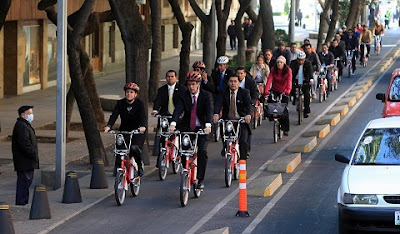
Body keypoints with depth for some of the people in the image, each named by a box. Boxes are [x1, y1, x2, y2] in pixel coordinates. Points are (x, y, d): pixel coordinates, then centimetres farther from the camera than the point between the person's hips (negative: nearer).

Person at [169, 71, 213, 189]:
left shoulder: (206, 95, -4)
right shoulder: (184, 96, -1)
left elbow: (209, 110, -18)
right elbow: (178, 110, -16)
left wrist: (208, 125, -37)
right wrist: (173, 124, -35)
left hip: (201, 128, -2)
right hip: (187, 128, 2)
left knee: (202, 151, -20)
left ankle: (200, 179, -11)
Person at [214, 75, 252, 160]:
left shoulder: (244, 92, 0)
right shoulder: (223, 93, 4)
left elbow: (248, 104, -16)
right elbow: (218, 104, -13)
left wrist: (248, 114, -38)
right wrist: (216, 114, -34)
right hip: (227, 120, 2)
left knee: (243, 142, -16)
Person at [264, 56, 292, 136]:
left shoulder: (288, 70, -14)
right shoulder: (273, 70, -10)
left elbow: (289, 81, -27)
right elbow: (269, 80, -21)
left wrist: (288, 90, -45)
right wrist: (266, 91, -35)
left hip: (284, 92, -2)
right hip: (275, 90, 2)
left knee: (285, 109, -4)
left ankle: (286, 129, 4)